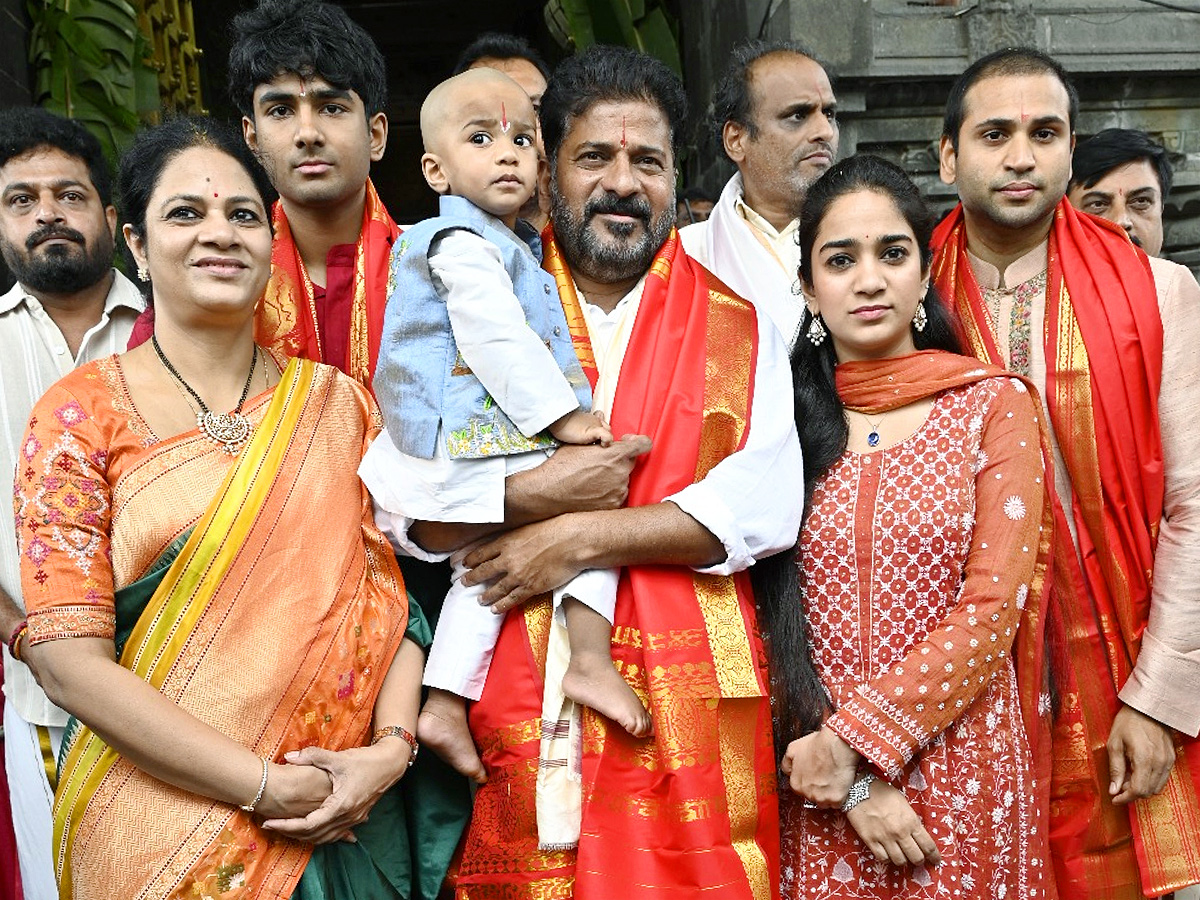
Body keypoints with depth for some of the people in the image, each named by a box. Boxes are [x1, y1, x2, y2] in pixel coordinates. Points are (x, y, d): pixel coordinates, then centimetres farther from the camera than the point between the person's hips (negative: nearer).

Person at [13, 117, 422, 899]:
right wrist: (267, 784, -17)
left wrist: (391, 746, -15)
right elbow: (67, 658, -12)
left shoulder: (338, 403, 3)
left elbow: (387, 590, 2)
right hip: (156, 827, -2)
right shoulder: (83, 414, -6)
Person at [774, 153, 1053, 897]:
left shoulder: (995, 404, -3)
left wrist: (856, 740, -13)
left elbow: (993, 609, -9)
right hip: (824, 780, 2)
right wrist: (854, 777, -9)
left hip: (962, 763, -1)